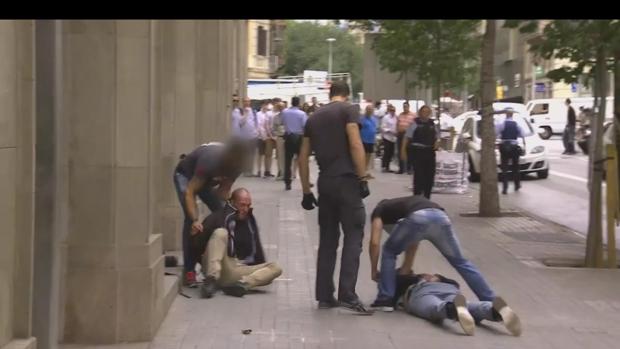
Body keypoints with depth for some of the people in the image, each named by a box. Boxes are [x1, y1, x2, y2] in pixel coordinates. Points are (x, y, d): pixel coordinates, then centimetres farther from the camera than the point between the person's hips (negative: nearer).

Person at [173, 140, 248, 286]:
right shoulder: (210, 160, -41)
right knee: (190, 218, -23)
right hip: (186, 176, -6)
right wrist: (195, 220, -52)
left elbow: (224, 191, -13)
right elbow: (190, 192, -42)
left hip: (208, 180, 6)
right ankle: (189, 270, -23)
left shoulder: (236, 165, -22)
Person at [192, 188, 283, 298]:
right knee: (220, 233, -26)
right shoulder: (218, 218, -2)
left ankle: (242, 284, -37)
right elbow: (197, 243, -8)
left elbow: (257, 247, 24)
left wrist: (263, 274, 19)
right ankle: (211, 280, -40)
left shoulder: (250, 220, 16)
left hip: (239, 271, 5)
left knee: (276, 268, -13)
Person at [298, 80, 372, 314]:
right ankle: (347, 295, -11)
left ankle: (324, 296, 12)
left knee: (328, 239, 12)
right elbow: (355, 145, -14)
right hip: (346, 180, -6)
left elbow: (303, 158, 16)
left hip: (325, 182, 6)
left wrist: (306, 192, 19)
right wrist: (363, 178, -12)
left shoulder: (314, 117, 17)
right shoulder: (348, 110, 0)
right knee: (353, 236, -3)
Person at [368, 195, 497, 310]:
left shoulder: (379, 211, 32)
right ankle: (492, 302, 21)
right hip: (441, 218, 5)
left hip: (418, 218, -5)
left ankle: (386, 299, 18)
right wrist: (404, 273, 50)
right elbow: (412, 246, 45)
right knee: (461, 262, 20)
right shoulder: (407, 204, 46)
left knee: (389, 252, 23)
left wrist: (374, 271, 30)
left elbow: (374, 243, 19)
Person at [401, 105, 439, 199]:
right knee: (418, 175, -6)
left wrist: (437, 142, 2)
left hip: (429, 151, 5)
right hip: (417, 151, -5)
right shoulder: (415, 123, -1)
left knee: (430, 175, 7)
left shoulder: (432, 124, 13)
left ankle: (427, 197, 18)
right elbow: (407, 138, -2)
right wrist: (403, 151, -8)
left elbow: (436, 137, 24)